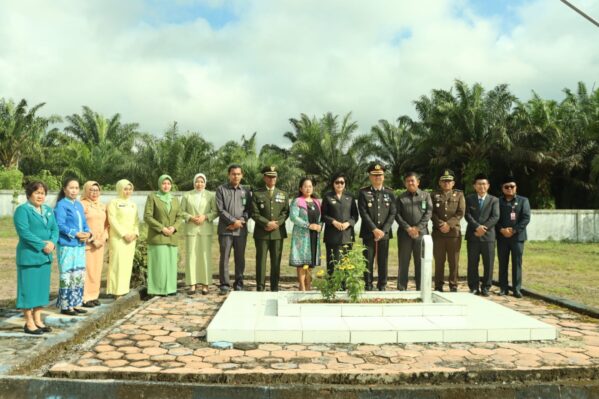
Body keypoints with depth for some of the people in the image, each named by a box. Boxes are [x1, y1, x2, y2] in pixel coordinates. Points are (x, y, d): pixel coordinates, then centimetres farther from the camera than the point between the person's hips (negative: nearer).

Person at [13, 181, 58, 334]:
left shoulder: (48, 210, 13)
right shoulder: (22, 210, -8)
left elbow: (55, 229, 9)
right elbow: (24, 232, -17)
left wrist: (52, 243, -10)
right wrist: (42, 245, -19)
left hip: (45, 256, 7)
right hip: (29, 256, -7)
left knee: (42, 287, 11)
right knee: (28, 288, 0)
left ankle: (38, 320, 20)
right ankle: (29, 323, 8)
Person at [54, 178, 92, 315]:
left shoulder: (79, 205, 15)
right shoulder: (61, 205, -7)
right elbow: (60, 225, -15)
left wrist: (88, 234, -5)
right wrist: (76, 234, -20)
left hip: (80, 246, 8)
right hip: (67, 246, -8)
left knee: (79, 276, 11)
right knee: (67, 276, -3)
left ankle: (74, 304, 20)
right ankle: (65, 306, 5)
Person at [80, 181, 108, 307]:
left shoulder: (102, 206, 15)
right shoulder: (82, 204, -6)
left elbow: (106, 224, 18)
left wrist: (104, 237, 2)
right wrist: (91, 239, -12)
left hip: (100, 243, 6)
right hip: (87, 243, -6)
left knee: (97, 269, 9)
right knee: (87, 269, -6)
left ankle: (94, 295, 17)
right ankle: (85, 298, 0)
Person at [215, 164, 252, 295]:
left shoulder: (246, 191, 10)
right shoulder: (221, 189, 3)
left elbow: (249, 210, 6)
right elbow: (220, 209, -4)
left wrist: (240, 222, -9)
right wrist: (233, 221, -11)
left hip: (241, 230, 2)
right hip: (225, 230, -2)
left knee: (240, 258, 6)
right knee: (224, 258, 0)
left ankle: (239, 285, 16)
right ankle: (224, 285, 8)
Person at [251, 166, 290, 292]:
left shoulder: (283, 194, 14)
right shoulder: (257, 194, 6)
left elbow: (285, 212, 6)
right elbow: (254, 213, -2)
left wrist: (276, 223, -9)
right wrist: (267, 223, -14)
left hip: (278, 232, 2)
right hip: (261, 233, -2)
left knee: (276, 262, 5)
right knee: (261, 261, -1)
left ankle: (275, 288, 12)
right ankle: (260, 288, 5)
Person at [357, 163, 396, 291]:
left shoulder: (389, 193, 8)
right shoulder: (363, 192, 2)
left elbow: (392, 214, 2)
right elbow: (363, 213, -6)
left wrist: (383, 230, -9)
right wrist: (375, 230, -13)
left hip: (385, 233, 2)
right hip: (368, 233, -2)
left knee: (383, 261, 6)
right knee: (368, 261, 1)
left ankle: (382, 286, 16)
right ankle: (368, 286, 10)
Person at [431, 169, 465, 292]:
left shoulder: (459, 195, 9)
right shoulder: (434, 195, 10)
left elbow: (460, 213, -1)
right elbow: (432, 213, 1)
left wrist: (449, 224, -13)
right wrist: (441, 224, -13)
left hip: (454, 232, 0)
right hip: (438, 232, 0)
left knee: (454, 261, 2)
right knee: (439, 261, 3)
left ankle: (453, 286, 11)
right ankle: (438, 286, 10)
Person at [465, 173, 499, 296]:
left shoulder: (494, 200, 9)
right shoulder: (469, 199, 10)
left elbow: (495, 217, -3)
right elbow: (467, 215, -2)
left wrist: (484, 227, -15)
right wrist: (477, 227, -17)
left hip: (488, 235, 0)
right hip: (472, 235, 0)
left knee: (488, 263, 1)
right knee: (472, 263, 2)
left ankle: (486, 287, 10)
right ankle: (474, 287, 10)